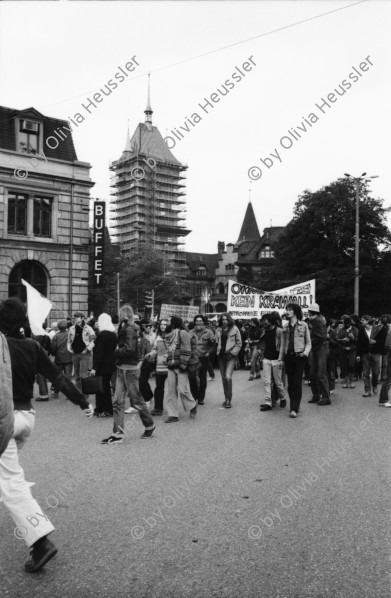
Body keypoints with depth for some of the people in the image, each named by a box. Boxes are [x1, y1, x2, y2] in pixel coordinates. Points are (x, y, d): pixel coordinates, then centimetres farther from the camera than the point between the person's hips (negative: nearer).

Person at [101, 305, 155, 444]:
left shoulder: (129, 330, -15)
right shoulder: (124, 329, 13)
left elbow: (129, 349, -23)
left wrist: (115, 351, -11)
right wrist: (117, 350, -4)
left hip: (130, 369, -9)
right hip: (122, 369, 9)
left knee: (136, 400, 4)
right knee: (118, 401, 5)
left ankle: (150, 426, 22)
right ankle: (118, 433, 8)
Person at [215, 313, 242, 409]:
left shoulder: (234, 329, -3)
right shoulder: (218, 330, 8)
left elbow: (239, 343, 0)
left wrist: (233, 353, -8)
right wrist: (217, 351, 4)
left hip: (230, 355, -4)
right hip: (221, 356, 4)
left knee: (228, 377, -15)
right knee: (223, 378, 9)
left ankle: (229, 399, -6)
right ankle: (226, 398, 20)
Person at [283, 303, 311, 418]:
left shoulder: (303, 325, 2)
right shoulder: (286, 326, 10)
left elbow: (308, 342, 5)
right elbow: (284, 342, 11)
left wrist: (305, 352, -12)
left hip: (299, 356, -3)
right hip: (288, 356, 3)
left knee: (297, 383, -7)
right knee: (290, 383, 6)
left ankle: (294, 409, -7)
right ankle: (294, 405, 19)